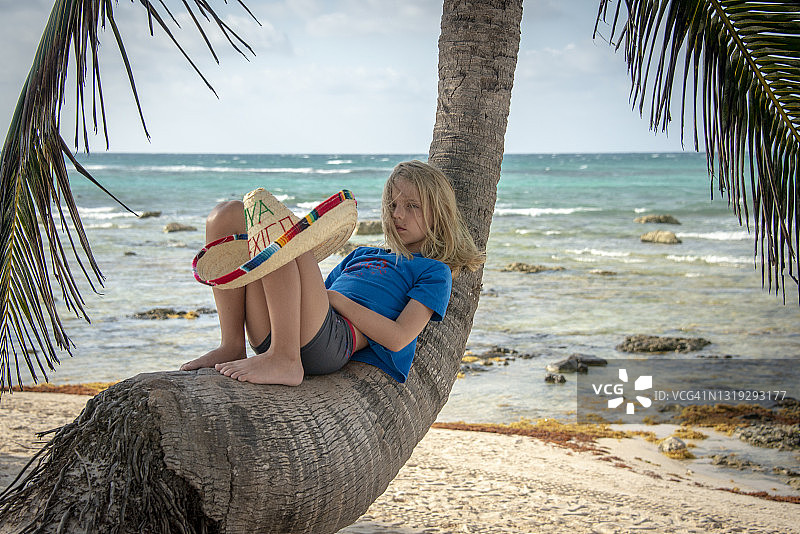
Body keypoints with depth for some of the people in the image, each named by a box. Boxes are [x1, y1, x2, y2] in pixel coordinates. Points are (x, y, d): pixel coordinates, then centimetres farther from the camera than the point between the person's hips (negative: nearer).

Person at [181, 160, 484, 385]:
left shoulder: (434, 271, 16)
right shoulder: (362, 254, 38)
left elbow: (398, 337, -2)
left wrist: (332, 296, -4)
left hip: (336, 340, -7)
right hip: (274, 334, 7)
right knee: (229, 215, -4)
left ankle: (285, 362, -30)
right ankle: (231, 346, -9)